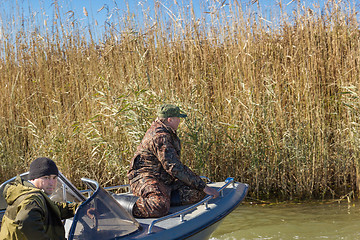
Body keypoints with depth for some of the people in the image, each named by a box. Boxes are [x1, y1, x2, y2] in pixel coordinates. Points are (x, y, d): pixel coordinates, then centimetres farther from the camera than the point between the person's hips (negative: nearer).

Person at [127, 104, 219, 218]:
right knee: (160, 208, -38)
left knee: (198, 193, -10)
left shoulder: (169, 132, 14)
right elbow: (175, 168, -26)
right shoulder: (160, 137, -20)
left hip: (166, 180, 10)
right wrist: (204, 187, -25)